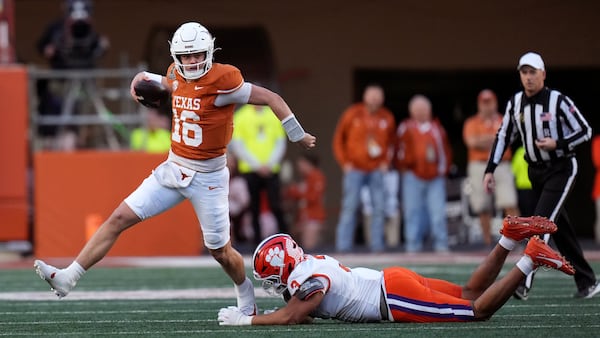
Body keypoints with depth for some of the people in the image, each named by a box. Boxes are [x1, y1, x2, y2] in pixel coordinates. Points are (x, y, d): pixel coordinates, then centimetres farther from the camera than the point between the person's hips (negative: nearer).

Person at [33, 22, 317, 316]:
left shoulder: (222, 81, -20)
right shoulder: (176, 76, 1)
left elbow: (272, 99, -14)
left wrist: (298, 135, -6)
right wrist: (146, 78, 12)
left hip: (208, 178, -6)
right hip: (173, 169, 6)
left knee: (220, 251, 6)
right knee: (119, 218, -2)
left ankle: (247, 304, 33)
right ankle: (67, 278, -1)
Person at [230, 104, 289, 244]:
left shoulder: (274, 115, 8)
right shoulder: (241, 116, 2)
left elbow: (280, 143, 9)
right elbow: (237, 145, -2)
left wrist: (270, 164, -5)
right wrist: (256, 165, -9)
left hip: (271, 170, 1)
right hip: (249, 170, -1)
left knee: (276, 206, -9)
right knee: (254, 208, 0)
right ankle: (257, 240, 5)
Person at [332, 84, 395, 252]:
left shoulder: (387, 118, 5)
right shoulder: (352, 114, -3)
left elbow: (390, 142, 18)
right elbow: (338, 139, 4)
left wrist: (386, 161, 5)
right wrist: (345, 162, -2)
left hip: (377, 169, 3)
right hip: (355, 169, -3)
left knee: (379, 208, -1)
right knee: (350, 207, -6)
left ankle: (377, 244, 5)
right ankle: (343, 245, -4)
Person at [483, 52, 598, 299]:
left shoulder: (558, 101, -16)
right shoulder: (515, 103, 1)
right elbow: (504, 136, 9)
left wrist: (558, 144, -25)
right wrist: (490, 169, 1)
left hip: (561, 169, -6)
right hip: (536, 171, 6)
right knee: (559, 227, 10)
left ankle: (524, 282, -21)